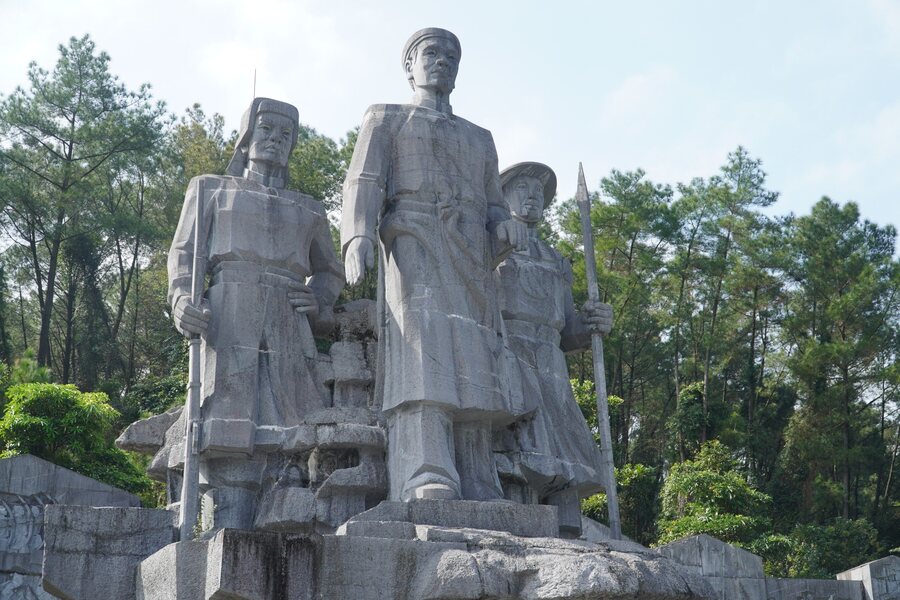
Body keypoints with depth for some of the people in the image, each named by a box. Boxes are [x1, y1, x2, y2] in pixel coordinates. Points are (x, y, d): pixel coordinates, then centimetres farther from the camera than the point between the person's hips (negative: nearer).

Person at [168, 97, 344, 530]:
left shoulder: (308, 210, 28)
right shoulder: (210, 189, 22)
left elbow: (329, 271, 34)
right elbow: (184, 252, 11)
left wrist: (319, 303, 11)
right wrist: (182, 299, -10)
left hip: (288, 327, 3)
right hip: (229, 316, -3)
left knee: (292, 436, -12)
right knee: (232, 435, -16)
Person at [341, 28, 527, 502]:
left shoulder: (480, 138, 31)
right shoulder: (385, 119, 19)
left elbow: (492, 210, 24)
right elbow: (364, 184, 2)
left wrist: (506, 229, -2)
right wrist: (358, 237, -18)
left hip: (471, 269, 5)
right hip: (414, 253, -4)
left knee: (472, 389, -5)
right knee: (424, 374, -22)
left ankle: (479, 506, -9)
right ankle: (427, 489, -33)